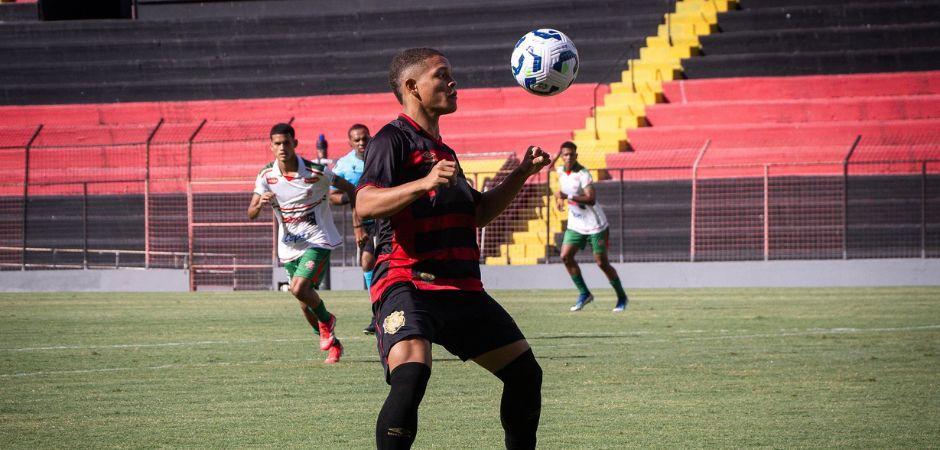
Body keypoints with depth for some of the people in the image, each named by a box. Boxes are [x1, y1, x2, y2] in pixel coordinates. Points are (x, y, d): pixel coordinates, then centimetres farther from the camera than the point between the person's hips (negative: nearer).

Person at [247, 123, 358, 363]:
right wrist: (260, 203, -32)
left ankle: (326, 319, 3)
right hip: (289, 247, 5)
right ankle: (333, 344, 30)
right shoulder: (266, 176, -5)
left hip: (318, 241, -5)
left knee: (299, 288, -26)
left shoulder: (316, 172, -15)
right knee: (305, 306, 9)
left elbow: (349, 188, -1)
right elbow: (251, 214, -8)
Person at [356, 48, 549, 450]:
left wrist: (522, 173, 24)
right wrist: (424, 183, -33)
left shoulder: (440, 149, 24)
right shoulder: (394, 139, -5)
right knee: (411, 374, -31)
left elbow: (477, 213, 32)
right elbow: (365, 204, -20)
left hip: (461, 289, 9)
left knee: (525, 372, 12)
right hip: (407, 284, -9)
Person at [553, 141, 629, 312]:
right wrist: (559, 198, 4)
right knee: (566, 256, -8)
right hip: (575, 225, 7)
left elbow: (591, 200, -32)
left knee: (602, 263, -4)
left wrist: (568, 196, -38)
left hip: (595, 225, -7)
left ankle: (621, 297, 13)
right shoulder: (561, 171, 2)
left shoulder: (583, 174, -21)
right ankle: (584, 294, 4)